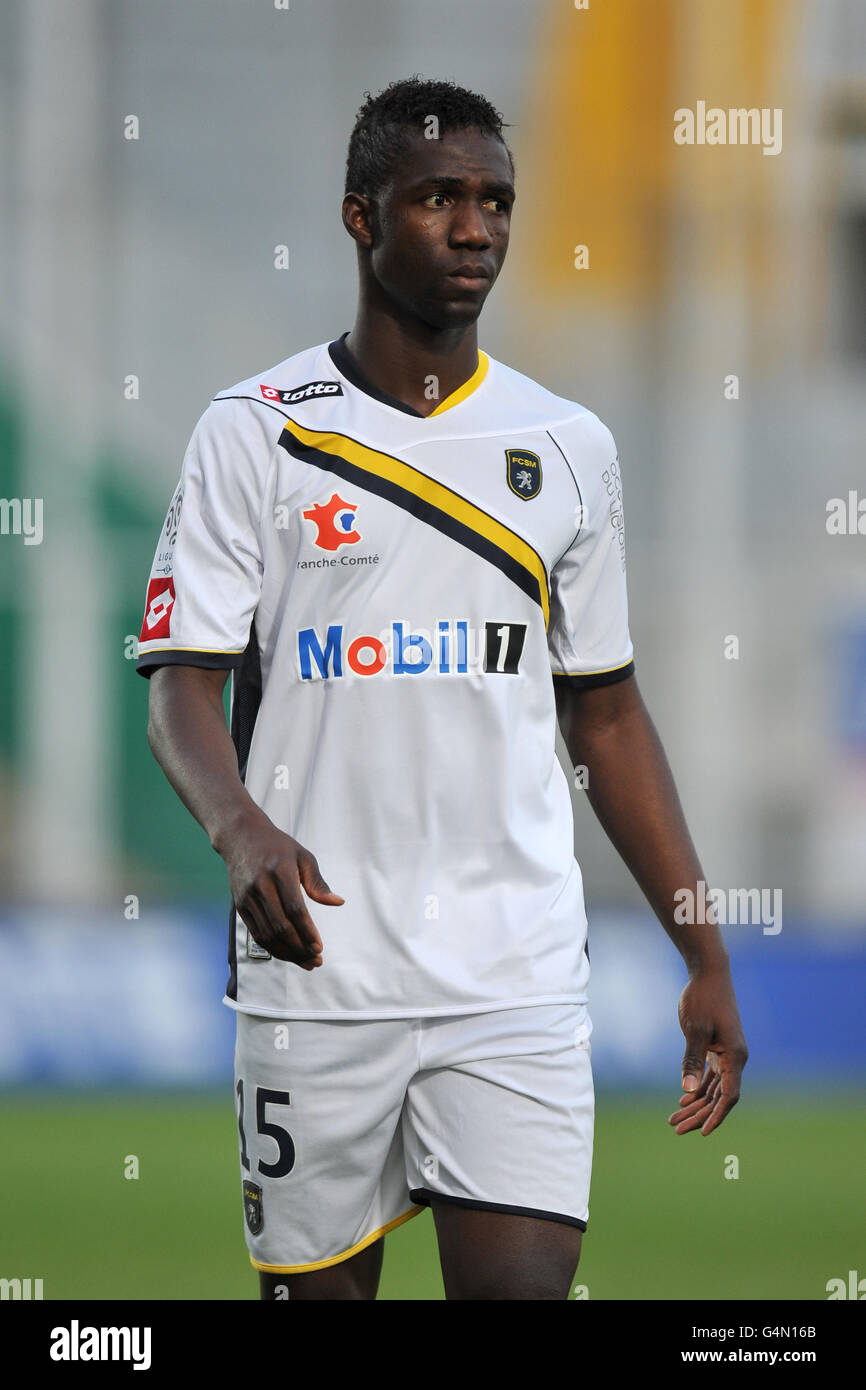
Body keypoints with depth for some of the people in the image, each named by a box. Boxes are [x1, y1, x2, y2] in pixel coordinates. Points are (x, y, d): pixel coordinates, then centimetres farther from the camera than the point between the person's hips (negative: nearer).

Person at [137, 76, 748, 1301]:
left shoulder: (570, 447, 10)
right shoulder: (255, 431, 1)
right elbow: (185, 685, -5)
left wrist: (707, 960, 12)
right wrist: (241, 829, -27)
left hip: (518, 972, 2)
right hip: (315, 966, -2)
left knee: (521, 1284, -12)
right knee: (319, 1287, 5)